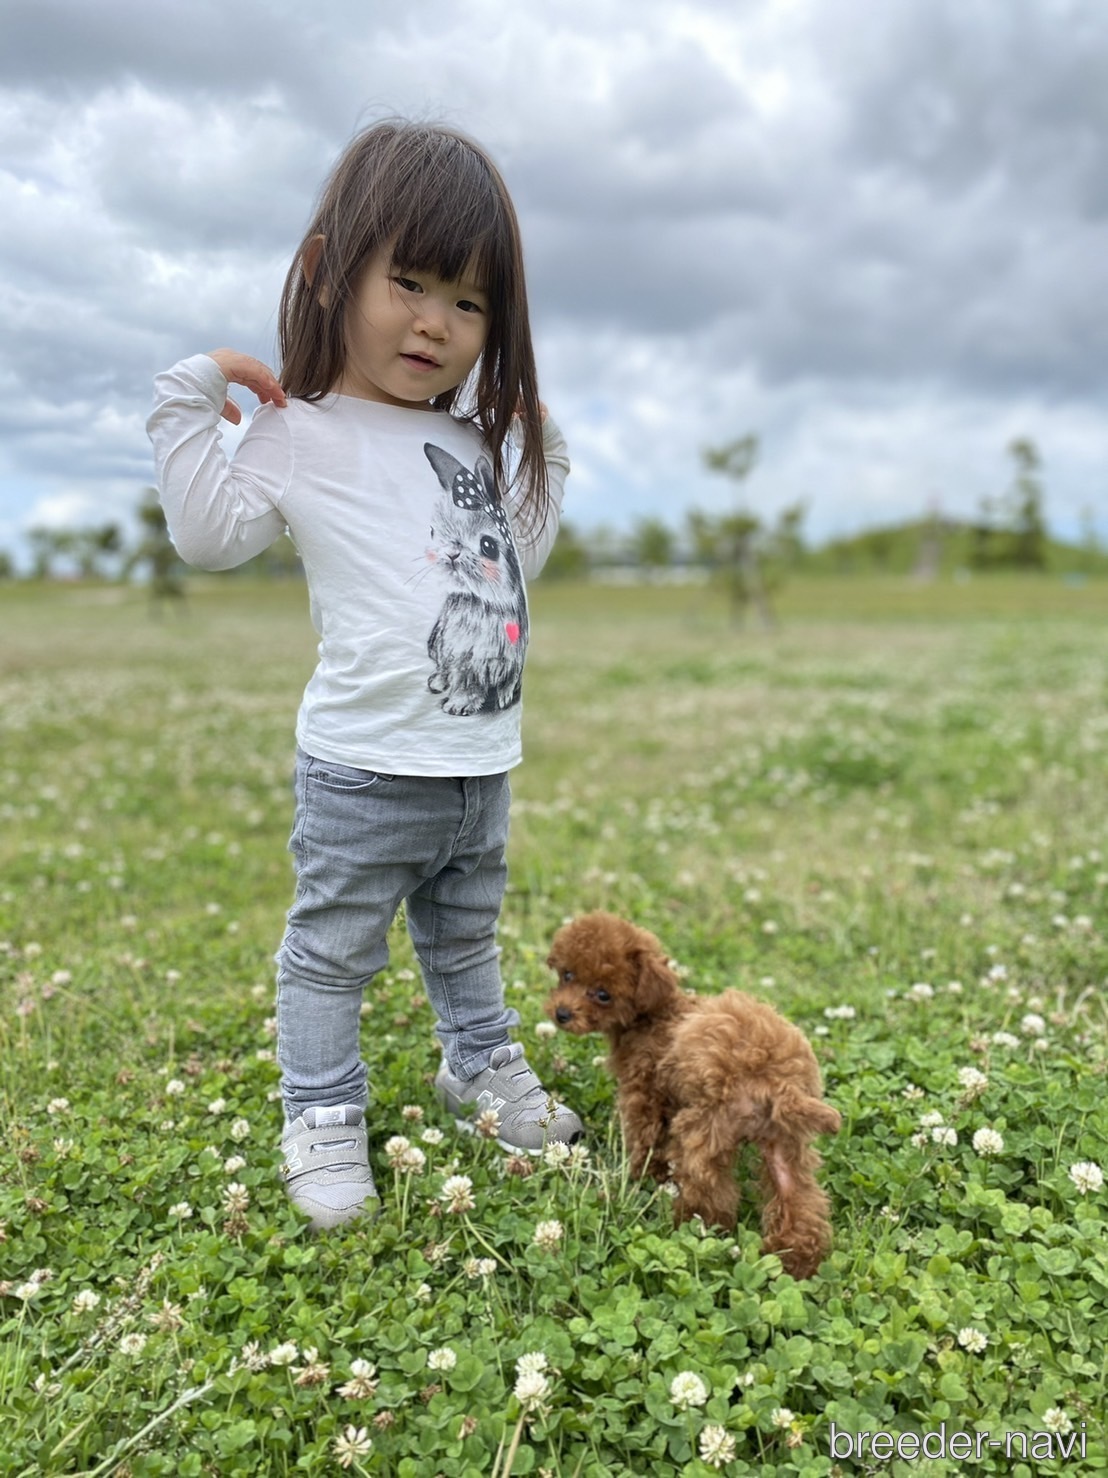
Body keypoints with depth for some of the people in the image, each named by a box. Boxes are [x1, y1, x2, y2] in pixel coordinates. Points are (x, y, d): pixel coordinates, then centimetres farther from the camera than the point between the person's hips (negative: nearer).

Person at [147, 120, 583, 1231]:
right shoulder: (303, 436, -6)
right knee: (333, 947, 7)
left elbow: (516, 560, 22)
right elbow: (212, 534, -15)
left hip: (483, 763, 6)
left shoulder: (477, 441, 13)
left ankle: (481, 1066, 44)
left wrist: (544, 458, 21)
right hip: (367, 771, -6)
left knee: (464, 935, 25)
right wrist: (191, 399, -14)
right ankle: (323, 1116, 25)